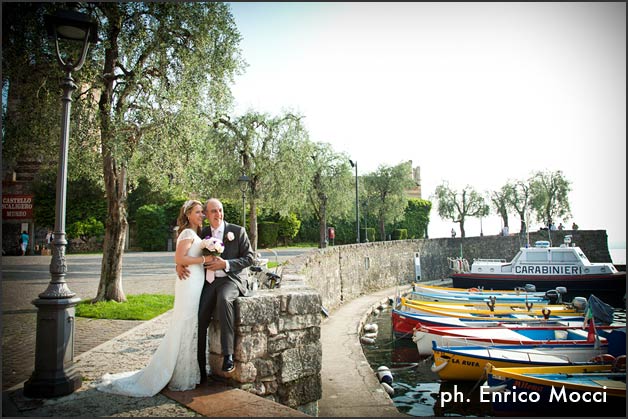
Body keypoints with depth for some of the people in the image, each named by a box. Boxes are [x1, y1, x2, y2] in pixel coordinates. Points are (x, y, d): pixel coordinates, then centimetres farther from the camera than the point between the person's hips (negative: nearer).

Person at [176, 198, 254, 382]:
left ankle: (228, 355, -33)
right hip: (209, 282, 4)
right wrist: (179, 265, -2)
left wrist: (226, 264, -14)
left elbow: (249, 258, -1)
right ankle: (200, 369, -1)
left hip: (231, 279, -3)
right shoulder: (203, 233, 13)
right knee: (199, 319, -17)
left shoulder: (238, 231, 2)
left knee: (223, 298, -37)